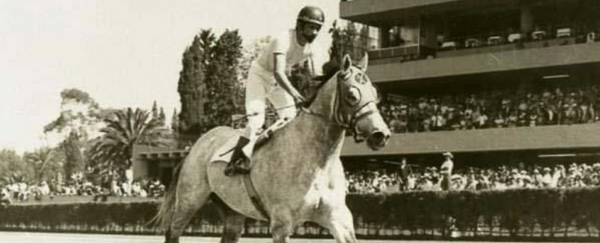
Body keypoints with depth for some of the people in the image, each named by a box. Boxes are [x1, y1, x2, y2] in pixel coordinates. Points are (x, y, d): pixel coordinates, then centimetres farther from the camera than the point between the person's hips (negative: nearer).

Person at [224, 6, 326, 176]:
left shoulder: (312, 49, -14)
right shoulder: (283, 41, -34)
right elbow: (278, 73, -46)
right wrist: (295, 94, -60)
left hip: (279, 81, 7)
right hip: (260, 75, -7)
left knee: (291, 118, -3)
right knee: (256, 120, -18)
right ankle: (235, 163, -15)